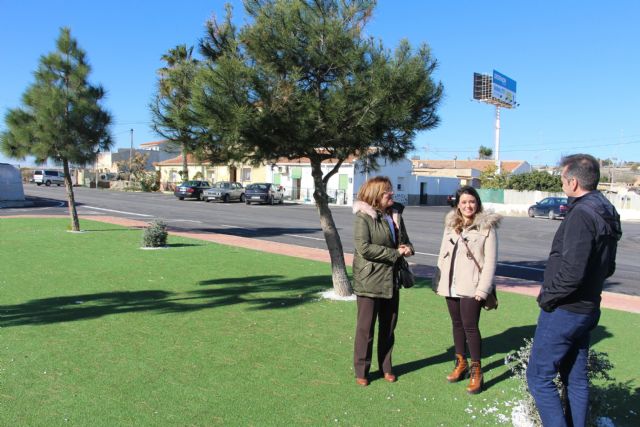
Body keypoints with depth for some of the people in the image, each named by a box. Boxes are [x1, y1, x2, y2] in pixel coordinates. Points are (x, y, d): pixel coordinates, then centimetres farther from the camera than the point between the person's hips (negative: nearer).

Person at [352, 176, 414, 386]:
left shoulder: (395, 215, 9)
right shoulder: (363, 217, -12)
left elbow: (404, 240, 20)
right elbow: (364, 247, -22)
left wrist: (408, 249, -5)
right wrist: (395, 253, -18)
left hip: (391, 280, 7)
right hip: (369, 281, -6)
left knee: (388, 326, 16)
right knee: (365, 328, 4)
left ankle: (386, 367, 31)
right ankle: (361, 371, 19)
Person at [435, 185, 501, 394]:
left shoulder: (486, 227, -6)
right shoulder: (451, 225, 10)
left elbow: (490, 261, -9)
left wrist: (483, 289, -14)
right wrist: (441, 280, 8)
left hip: (471, 287, -5)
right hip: (451, 285, 5)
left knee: (470, 326, -6)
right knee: (457, 324, 15)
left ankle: (476, 371, 8)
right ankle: (461, 363, 30)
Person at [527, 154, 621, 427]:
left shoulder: (581, 215, -21)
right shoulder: (607, 214, 9)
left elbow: (572, 271, -27)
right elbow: (607, 268, 17)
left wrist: (547, 297, -14)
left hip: (563, 312, -10)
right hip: (588, 309, 10)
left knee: (539, 377, 0)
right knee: (576, 378, 19)